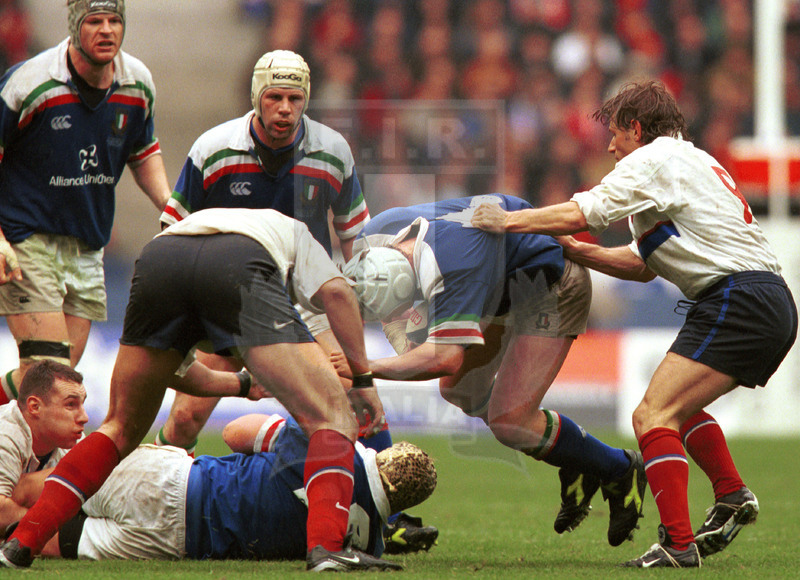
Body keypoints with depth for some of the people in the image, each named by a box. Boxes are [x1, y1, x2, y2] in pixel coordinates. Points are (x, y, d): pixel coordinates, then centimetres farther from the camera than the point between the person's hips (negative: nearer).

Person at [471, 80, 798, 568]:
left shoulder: (655, 160, -2)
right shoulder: (693, 161, 28)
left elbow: (581, 214, -10)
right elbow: (643, 265, 28)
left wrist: (508, 221, 1)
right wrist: (573, 250, 22)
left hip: (738, 302, -10)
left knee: (653, 417, -14)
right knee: (676, 407, 26)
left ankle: (679, 544, -21)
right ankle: (732, 497, 18)